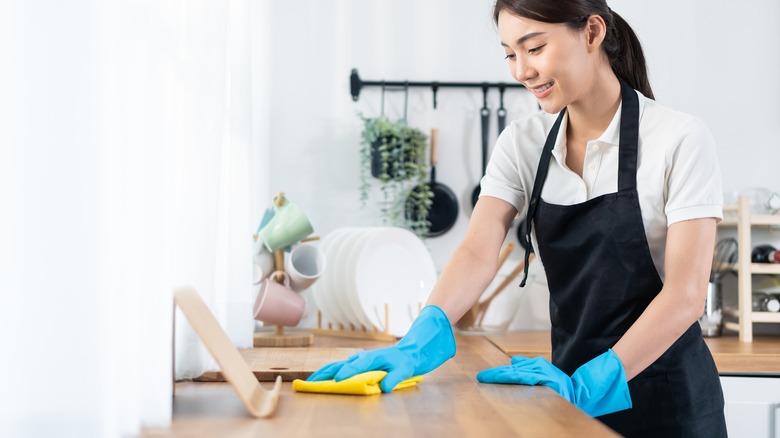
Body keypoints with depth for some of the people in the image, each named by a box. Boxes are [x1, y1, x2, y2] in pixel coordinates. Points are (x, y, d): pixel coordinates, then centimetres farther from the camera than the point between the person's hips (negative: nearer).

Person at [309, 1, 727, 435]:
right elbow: (478, 253, -14)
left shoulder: (680, 139, -14)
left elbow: (685, 295, -19)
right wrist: (420, 342, -30)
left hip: (667, 403, -3)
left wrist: (588, 385, -30)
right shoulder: (523, 143, -1)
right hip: (575, 389, 4)